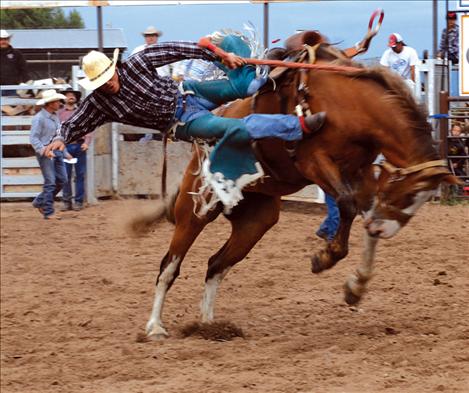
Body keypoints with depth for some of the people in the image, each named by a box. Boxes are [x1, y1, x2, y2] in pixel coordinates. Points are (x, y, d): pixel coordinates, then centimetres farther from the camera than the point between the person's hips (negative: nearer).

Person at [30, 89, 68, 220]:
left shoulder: (55, 116, 13)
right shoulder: (39, 118, -12)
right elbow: (33, 137, -16)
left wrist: (65, 153, 20)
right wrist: (43, 150, -26)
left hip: (57, 152, 8)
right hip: (45, 154, -8)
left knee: (62, 180, 7)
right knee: (50, 182, -8)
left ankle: (40, 201, 22)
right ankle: (48, 212, -1)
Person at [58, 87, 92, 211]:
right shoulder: (59, 113, 11)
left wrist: (86, 142, -8)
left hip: (80, 146, 0)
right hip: (65, 146, 0)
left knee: (80, 175, -1)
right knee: (65, 176, -1)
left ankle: (79, 201, 2)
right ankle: (66, 201, 4)